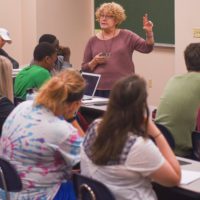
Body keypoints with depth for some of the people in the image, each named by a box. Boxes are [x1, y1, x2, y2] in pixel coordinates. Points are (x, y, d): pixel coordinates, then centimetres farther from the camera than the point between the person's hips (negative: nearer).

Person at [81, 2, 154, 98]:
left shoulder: (126, 36, 5)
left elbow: (147, 48, -3)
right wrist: (94, 62, -9)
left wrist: (149, 32, -19)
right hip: (99, 89, 2)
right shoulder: (93, 41, 9)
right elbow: (85, 68, 10)